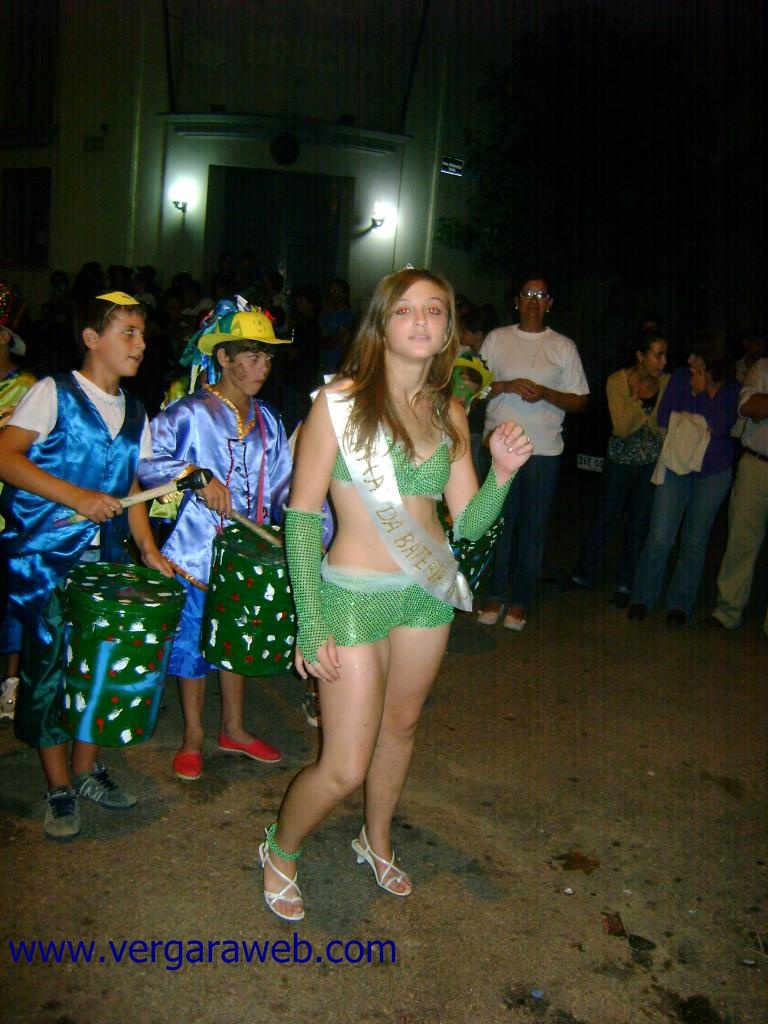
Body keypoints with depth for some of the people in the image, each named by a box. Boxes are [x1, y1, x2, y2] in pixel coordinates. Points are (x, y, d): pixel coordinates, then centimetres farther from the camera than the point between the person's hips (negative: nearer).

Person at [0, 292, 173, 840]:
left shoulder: (135, 415, 13)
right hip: (45, 556, -5)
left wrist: (148, 549, 3)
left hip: (106, 557, 5)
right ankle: (60, 788, 16)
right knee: (49, 667, 0)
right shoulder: (53, 393, -5)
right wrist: (76, 496, -23)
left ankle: (86, 769, 26)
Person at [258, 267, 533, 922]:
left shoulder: (449, 413, 4)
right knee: (345, 769, -2)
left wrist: (503, 474, -16)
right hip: (355, 595, -5)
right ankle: (281, 850, 30)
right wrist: (311, 624, -15)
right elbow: (302, 515, -11)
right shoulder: (340, 401, -12)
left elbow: (469, 522, 4)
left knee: (402, 725, 22)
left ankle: (377, 842, 48)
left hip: (429, 591, 5)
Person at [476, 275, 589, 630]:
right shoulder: (497, 338, 9)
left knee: (533, 527, 3)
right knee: (498, 522, 3)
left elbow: (580, 401, 5)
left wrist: (545, 393, -12)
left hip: (544, 449, 0)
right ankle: (494, 597, 15)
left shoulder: (563, 346, 7)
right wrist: (508, 386, -12)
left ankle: (520, 602, 13)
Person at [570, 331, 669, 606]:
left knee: (639, 525, 8)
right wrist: (635, 396, -24)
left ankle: (625, 584, 23)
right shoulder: (618, 381, -13)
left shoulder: (667, 382, -7)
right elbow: (621, 428, -18)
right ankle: (583, 575, 24)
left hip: (652, 461, 2)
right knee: (606, 519, 6)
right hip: (620, 459, -2)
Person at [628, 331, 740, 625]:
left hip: (713, 474, 1)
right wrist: (703, 425, -8)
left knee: (694, 541, 8)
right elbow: (664, 420, -5)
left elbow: (723, 426, -17)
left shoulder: (732, 390, -2)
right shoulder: (681, 376, -3)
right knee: (659, 537, -5)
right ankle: (641, 598, 12)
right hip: (676, 467, 0)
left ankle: (680, 604, 21)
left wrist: (705, 390, -15)